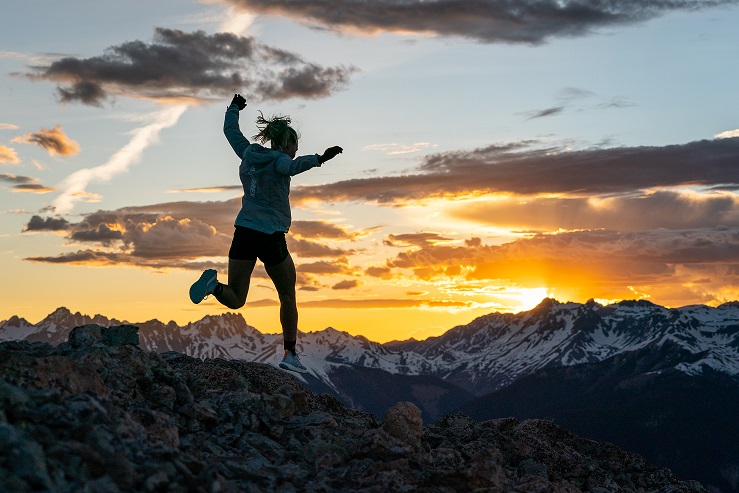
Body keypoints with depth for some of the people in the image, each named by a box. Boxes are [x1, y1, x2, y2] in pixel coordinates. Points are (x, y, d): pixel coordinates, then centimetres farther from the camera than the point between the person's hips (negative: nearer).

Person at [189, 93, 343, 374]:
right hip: (271, 237, -5)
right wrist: (319, 159, -44)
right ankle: (290, 355, 17)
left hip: (243, 234, 5)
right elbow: (291, 167, -32)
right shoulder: (278, 160, -7)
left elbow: (230, 130, 29)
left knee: (235, 300, 8)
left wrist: (234, 108, 45)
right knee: (288, 298, 14)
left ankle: (214, 283, -24)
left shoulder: (249, 153, 12)